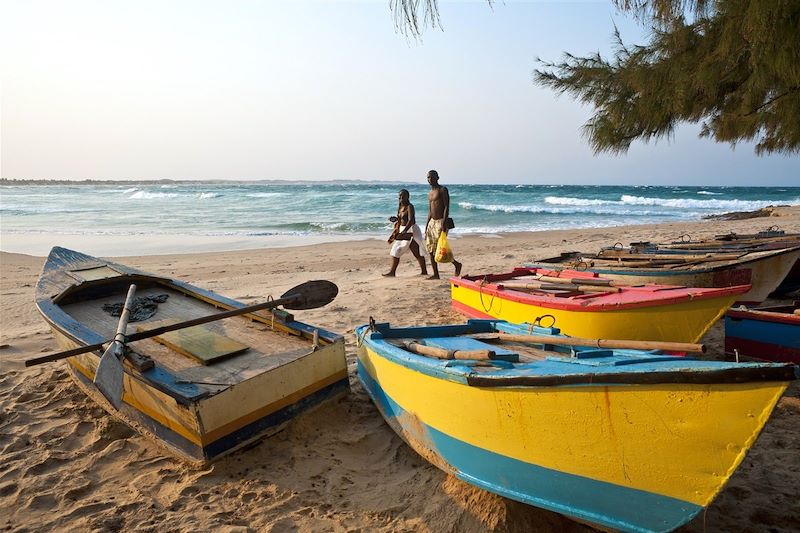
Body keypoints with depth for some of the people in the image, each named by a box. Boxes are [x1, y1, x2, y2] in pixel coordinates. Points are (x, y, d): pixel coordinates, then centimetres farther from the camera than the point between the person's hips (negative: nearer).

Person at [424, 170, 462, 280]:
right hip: (432, 222, 8)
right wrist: (426, 226, 17)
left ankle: (457, 264, 10)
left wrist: (444, 223, -23)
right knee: (431, 249, 3)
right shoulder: (430, 193, 18)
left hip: (441, 222, -8)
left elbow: (446, 207, -13)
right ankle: (435, 274, 9)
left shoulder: (443, 190, -6)